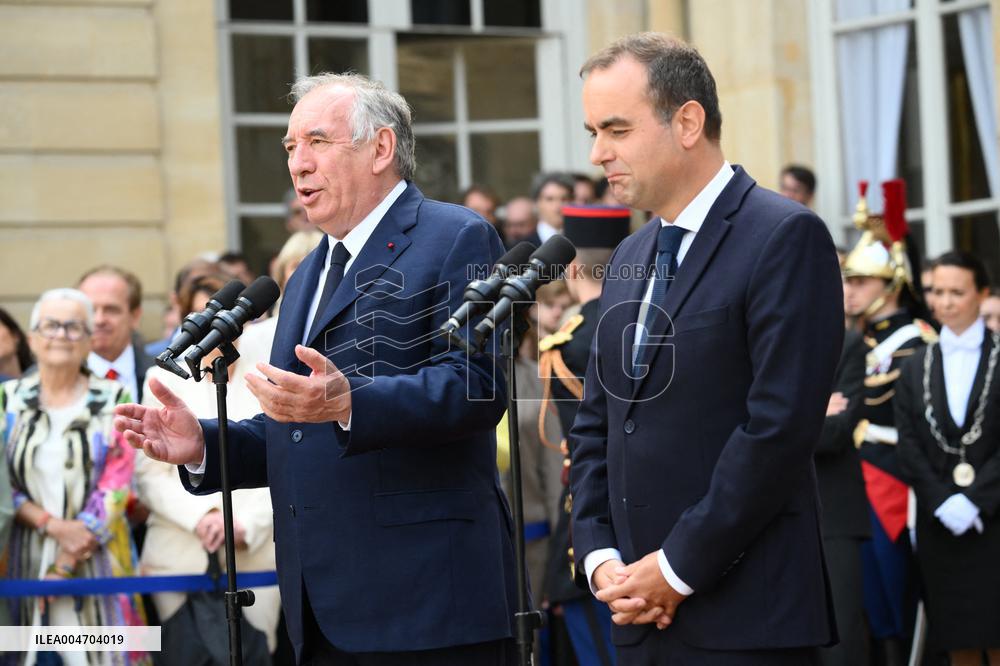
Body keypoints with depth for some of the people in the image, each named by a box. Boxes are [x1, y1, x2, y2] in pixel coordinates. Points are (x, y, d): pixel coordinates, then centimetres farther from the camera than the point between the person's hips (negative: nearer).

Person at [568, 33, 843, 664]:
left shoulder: (786, 238, -9)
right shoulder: (631, 258, 16)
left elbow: (780, 425, -16)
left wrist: (678, 568, -14)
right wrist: (599, 557, 2)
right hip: (644, 612, 7)